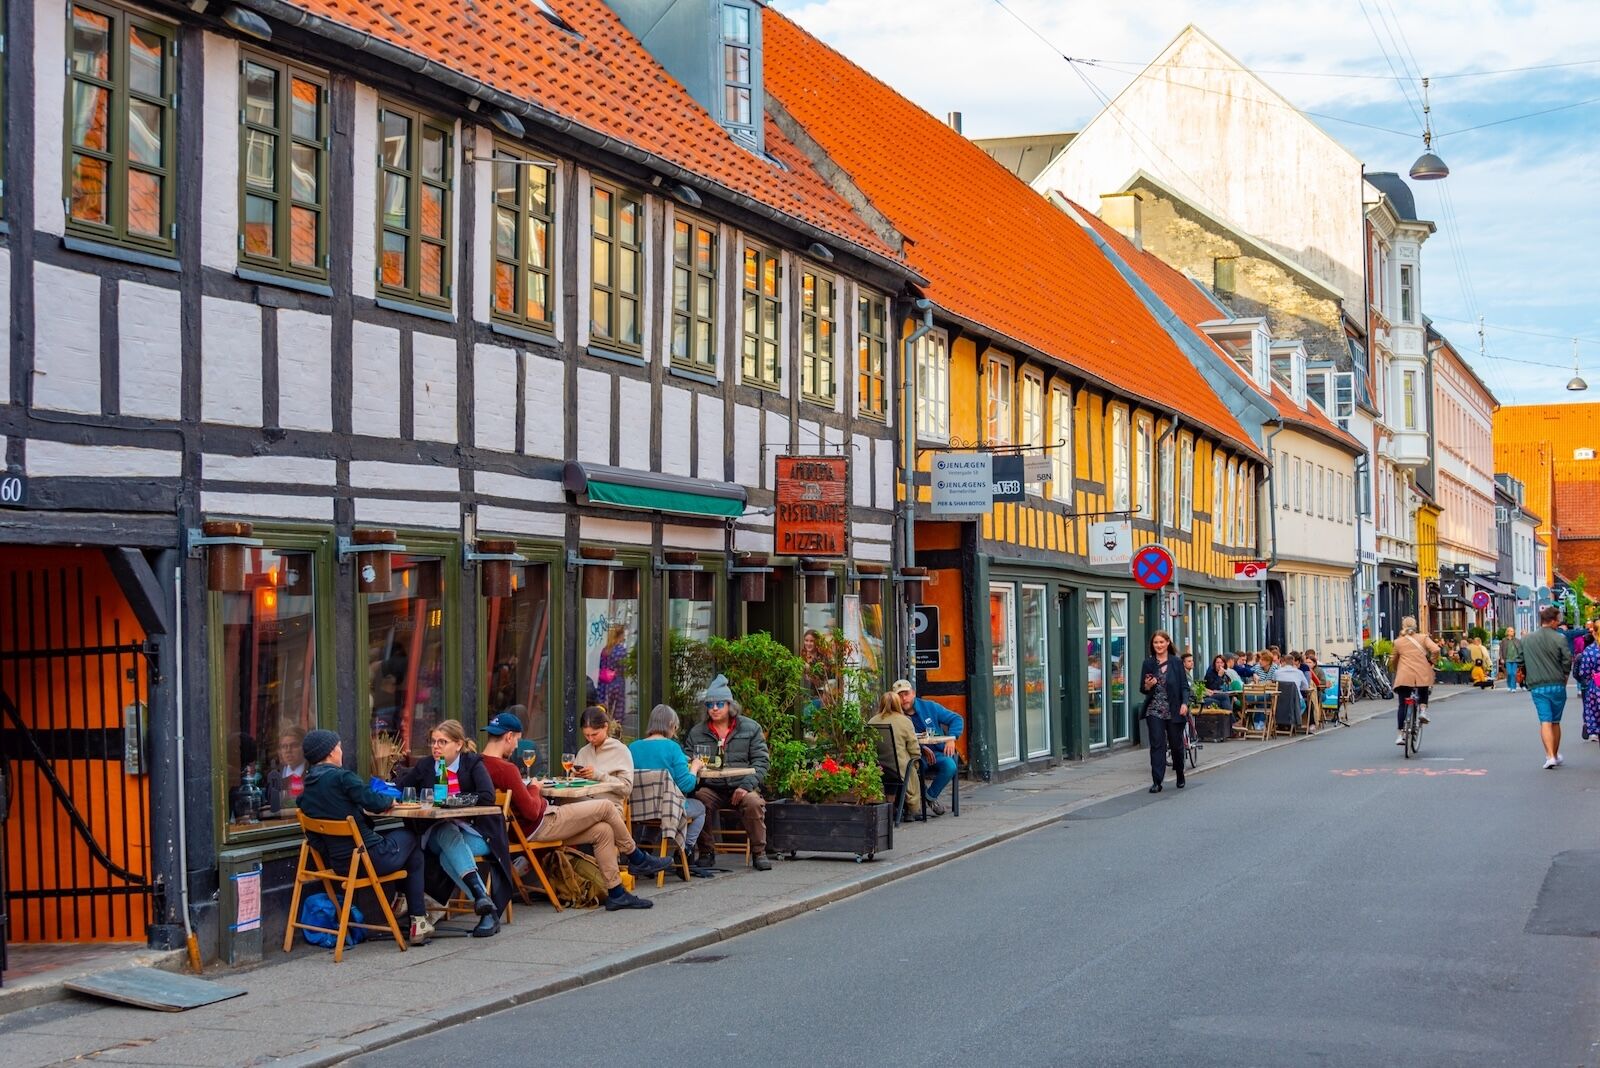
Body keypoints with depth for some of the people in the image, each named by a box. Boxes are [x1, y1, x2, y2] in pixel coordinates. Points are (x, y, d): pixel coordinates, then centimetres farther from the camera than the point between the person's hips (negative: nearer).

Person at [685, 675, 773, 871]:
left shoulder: (750, 728, 8)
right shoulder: (697, 732, 14)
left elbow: (760, 761, 3)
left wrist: (746, 786, -12)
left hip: (740, 787, -1)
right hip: (710, 788, 1)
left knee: (753, 802, -32)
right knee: (701, 800, -32)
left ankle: (759, 853, -14)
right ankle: (705, 853, -17)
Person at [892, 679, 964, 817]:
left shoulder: (929, 707, 4)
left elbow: (957, 720, 7)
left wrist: (951, 739, -10)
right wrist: (922, 748, -22)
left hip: (937, 753, 2)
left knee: (950, 766, -30)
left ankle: (930, 796, -6)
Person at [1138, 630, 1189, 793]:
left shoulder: (1176, 662, 1)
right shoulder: (1148, 663, 4)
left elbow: (1184, 686, 0)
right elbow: (1142, 689, 8)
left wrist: (1184, 703, -14)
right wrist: (1148, 686, -15)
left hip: (1174, 711, 0)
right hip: (1154, 711, 0)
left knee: (1176, 744, 10)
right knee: (1157, 745, -5)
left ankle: (1180, 777, 31)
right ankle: (1156, 782, -5)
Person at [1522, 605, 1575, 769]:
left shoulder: (1526, 640, 5)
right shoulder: (1559, 638, -6)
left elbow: (1521, 661, 7)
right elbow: (1568, 660, -10)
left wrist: (1528, 676, 21)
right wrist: (1563, 677, 6)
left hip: (1537, 686, 1)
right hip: (1557, 685, -1)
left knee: (1545, 721, -3)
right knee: (1555, 721, 13)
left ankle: (1550, 756, -18)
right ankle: (1556, 755, 24)